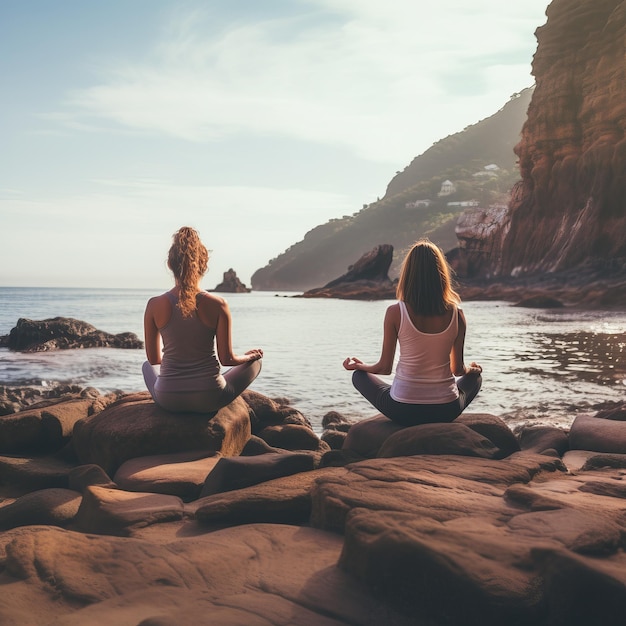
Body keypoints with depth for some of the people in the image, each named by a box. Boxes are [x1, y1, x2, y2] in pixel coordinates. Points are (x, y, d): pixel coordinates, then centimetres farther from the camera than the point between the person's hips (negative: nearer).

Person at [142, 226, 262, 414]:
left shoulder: (155, 305, -9)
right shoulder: (217, 305, -13)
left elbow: (153, 359, 1)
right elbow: (226, 359, -7)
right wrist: (250, 355, 15)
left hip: (168, 399, 2)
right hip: (209, 399, -2)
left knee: (148, 366, 37)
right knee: (255, 361, 26)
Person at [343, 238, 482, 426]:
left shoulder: (395, 312, -12)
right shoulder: (456, 314, -6)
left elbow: (384, 367, -3)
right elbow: (458, 369, 5)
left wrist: (357, 365, 19)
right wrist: (472, 369, 29)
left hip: (403, 410, -2)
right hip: (445, 410, 3)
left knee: (359, 376, 26)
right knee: (475, 377, 35)